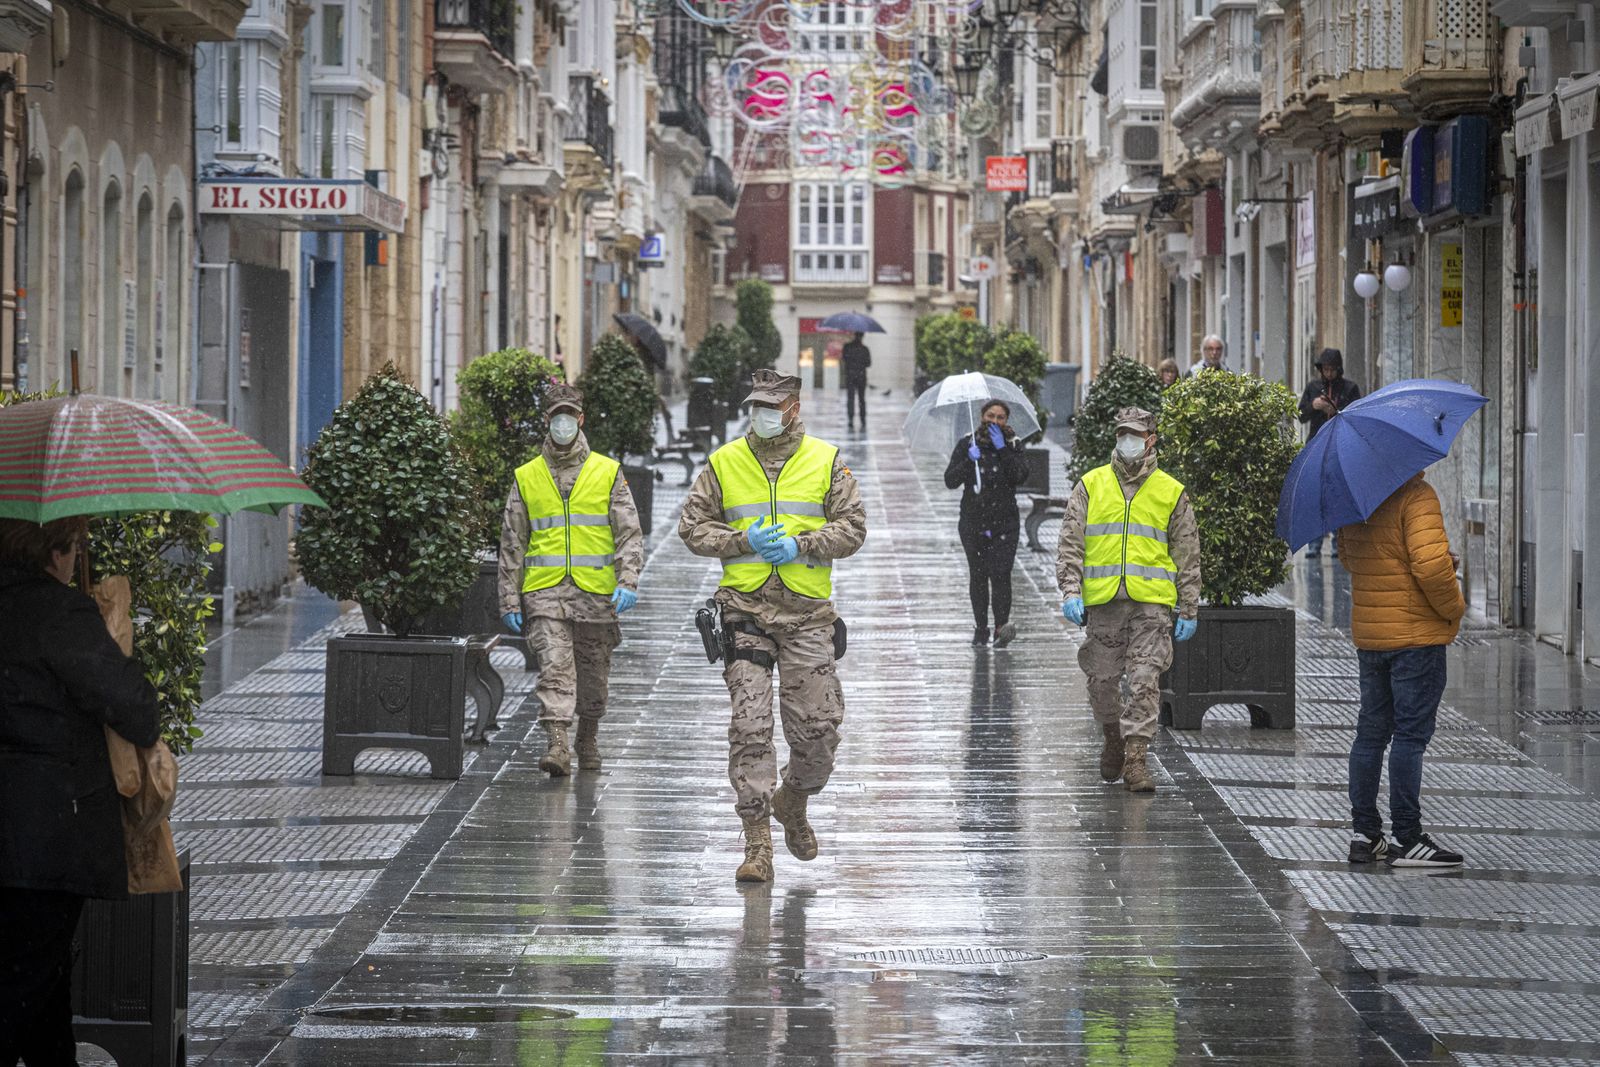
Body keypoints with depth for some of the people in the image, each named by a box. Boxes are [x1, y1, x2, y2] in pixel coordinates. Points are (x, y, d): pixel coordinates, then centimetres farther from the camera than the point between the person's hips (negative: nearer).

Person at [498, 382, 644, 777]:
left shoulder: (608, 473, 6)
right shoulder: (526, 478, 9)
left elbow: (629, 533, 2)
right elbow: (512, 543, 11)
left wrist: (628, 581, -12)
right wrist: (510, 600, 5)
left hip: (596, 593, 1)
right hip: (545, 592, -1)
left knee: (593, 674, 10)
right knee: (554, 667, -15)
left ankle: (588, 741, 28)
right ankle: (557, 746, -23)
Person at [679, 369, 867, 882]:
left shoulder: (826, 461, 5)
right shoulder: (724, 463, 6)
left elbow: (852, 526, 2)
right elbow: (693, 526, 7)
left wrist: (801, 544, -13)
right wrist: (744, 541, -9)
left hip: (808, 613, 0)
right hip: (745, 610, 0)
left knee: (819, 726, 0)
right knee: (750, 724, -7)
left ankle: (792, 801, 30)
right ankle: (757, 841, -4)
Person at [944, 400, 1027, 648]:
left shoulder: (1012, 445, 3)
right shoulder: (967, 444, 3)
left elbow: (1021, 476, -11)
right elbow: (950, 481, -4)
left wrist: (1003, 449, -16)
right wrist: (969, 461, -20)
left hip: (1004, 522, -1)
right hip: (973, 522, 1)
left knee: (1000, 573, -16)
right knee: (978, 575, 6)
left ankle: (1002, 625, -23)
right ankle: (981, 629, 15)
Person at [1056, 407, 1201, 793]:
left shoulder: (1171, 493, 9)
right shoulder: (1091, 486, 10)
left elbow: (1188, 557, 11)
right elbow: (1070, 544, 7)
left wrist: (1189, 611, 7)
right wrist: (1071, 591, -7)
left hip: (1152, 602, -1)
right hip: (1103, 602, 2)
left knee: (1145, 681, -10)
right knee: (1102, 680, 7)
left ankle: (1135, 757, -10)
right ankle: (1113, 738, 32)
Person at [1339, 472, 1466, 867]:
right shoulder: (1416, 495, -17)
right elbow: (1431, 564, -26)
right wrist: (1454, 607, -8)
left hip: (1367, 635, 7)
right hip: (1416, 634, -7)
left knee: (1371, 732, 13)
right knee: (1411, 734, -3)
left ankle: (1364, 835, 16)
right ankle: (1408, 840, -1)